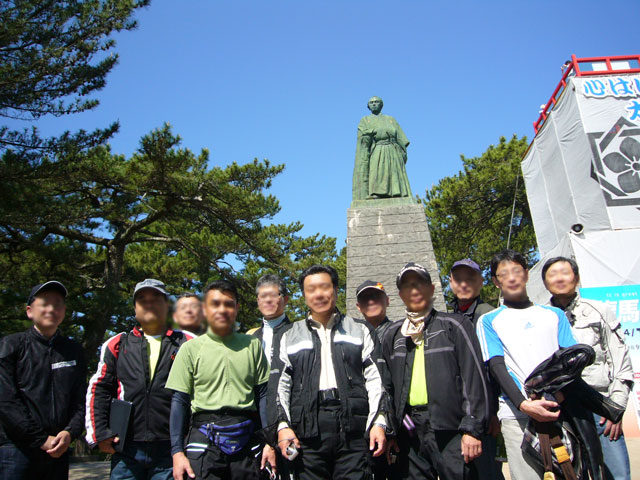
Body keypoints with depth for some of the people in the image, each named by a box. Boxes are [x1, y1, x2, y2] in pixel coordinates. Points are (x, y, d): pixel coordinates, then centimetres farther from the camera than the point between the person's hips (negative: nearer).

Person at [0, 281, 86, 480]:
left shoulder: (73, 351, 12)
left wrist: (70, 432, -10)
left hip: (59, 451, 3)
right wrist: (42, 440, -11)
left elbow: (80, 400, 8)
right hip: (16, 449, -3)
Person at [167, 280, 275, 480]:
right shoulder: (191, 349, 2)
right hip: (204, 438, -1)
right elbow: (179, 401, 2)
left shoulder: (252, 345, 6)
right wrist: (177, 452, -3)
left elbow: (263, 395, 8)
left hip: (246, 440, 2)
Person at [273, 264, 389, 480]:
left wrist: (378, 422, -3)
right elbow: (281, 385, 12)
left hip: (353, 430, -1)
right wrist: (283, 425, 0)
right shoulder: (291, 337, 15)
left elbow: (374, 379, 6)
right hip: (308, 431, 1)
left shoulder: (359, 330, 13)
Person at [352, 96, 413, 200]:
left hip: (393, 156, 2)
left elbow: (401, 139, 14)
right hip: (376, 156, -2)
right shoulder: (365, 120, 18)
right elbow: (364, 137, -2)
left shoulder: (391, 119, 22)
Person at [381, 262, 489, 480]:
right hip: (409, 430, 4)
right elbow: (388, 385, 15)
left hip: (450, 428, -3)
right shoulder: (393, 334, 13)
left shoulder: (453, 325, 2)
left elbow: (474, 378, -4)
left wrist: (472, 428, -11)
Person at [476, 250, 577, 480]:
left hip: (561, 409, 2)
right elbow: (497, 367, -1)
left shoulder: (554, 314, 17)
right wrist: (524, 404, -16)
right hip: (518, 413, -2)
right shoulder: (489, 321, 9)